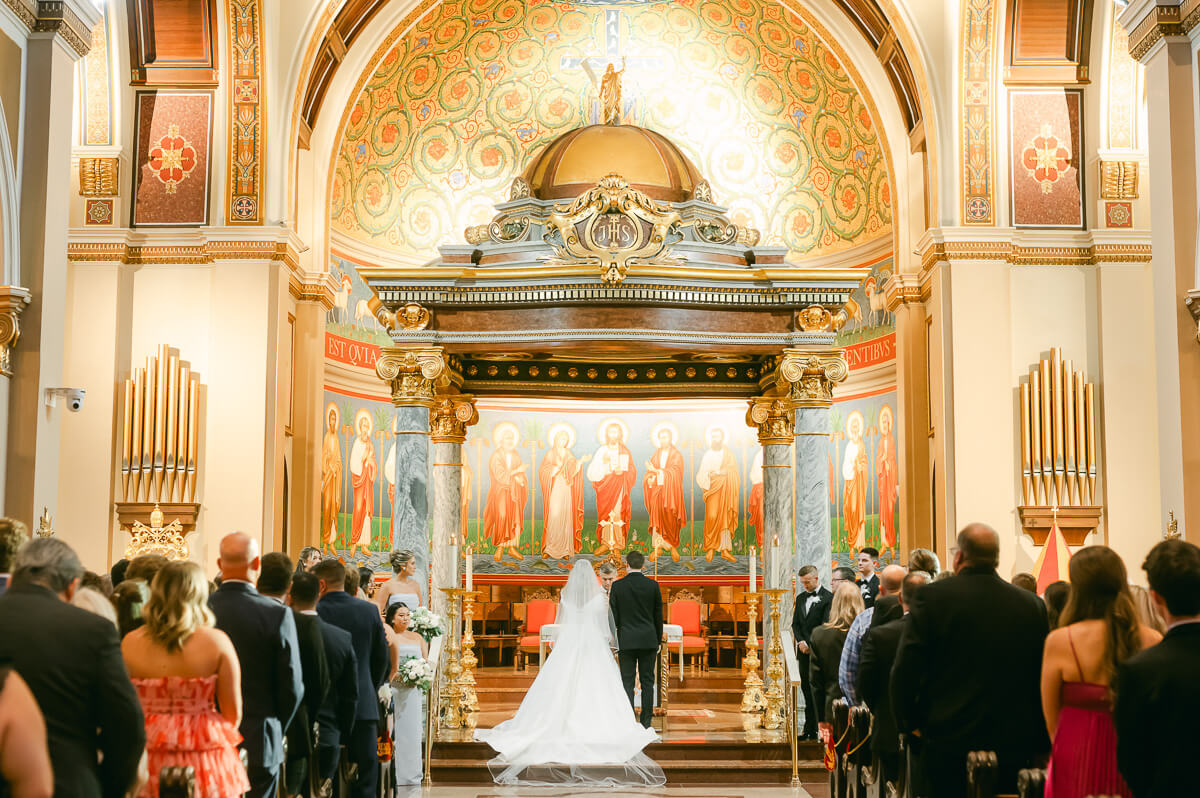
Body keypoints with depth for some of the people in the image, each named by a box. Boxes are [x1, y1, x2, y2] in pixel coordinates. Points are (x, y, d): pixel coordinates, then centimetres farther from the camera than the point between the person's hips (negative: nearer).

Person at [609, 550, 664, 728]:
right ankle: (646, 723, 6)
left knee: (627, 682, 1)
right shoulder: (653, 585, 0)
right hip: (649, 640, 1)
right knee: (647, 681, 6)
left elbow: (613, 616, -2)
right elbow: (658, 616, 5)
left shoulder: (617, 586, -4)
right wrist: (658, 641, 14)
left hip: (626, 640, -1)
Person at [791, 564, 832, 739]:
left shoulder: (828, 597, -7)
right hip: (804, 652, 6)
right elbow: (795, 624, 15)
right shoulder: (800, 598, 15)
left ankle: (812, 729, 1)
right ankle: (809, 729, 15)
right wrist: (800, 641, -2)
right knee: (806, 689, 9)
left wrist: (812, 645, -15)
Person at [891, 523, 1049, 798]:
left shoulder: (932, 596, -6)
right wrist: (1041, 745, 11)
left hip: (948, 745, -2)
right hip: (1013, 747, 3)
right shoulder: (1032, 605, 3)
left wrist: (908, 723, 5)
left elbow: (905, 669, -9)